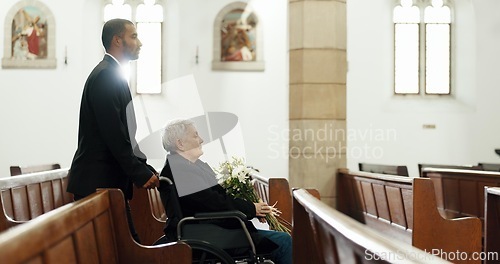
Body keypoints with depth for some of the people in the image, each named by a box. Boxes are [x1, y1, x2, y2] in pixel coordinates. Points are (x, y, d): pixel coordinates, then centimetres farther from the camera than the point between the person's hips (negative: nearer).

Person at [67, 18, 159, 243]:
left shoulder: (113, 74, 17)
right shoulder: (105, 75, -14)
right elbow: (113, 134, -20)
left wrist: (144, 167, 10)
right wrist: (140, 173, -14)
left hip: (108, 179, 10)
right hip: (98, 181, -10)